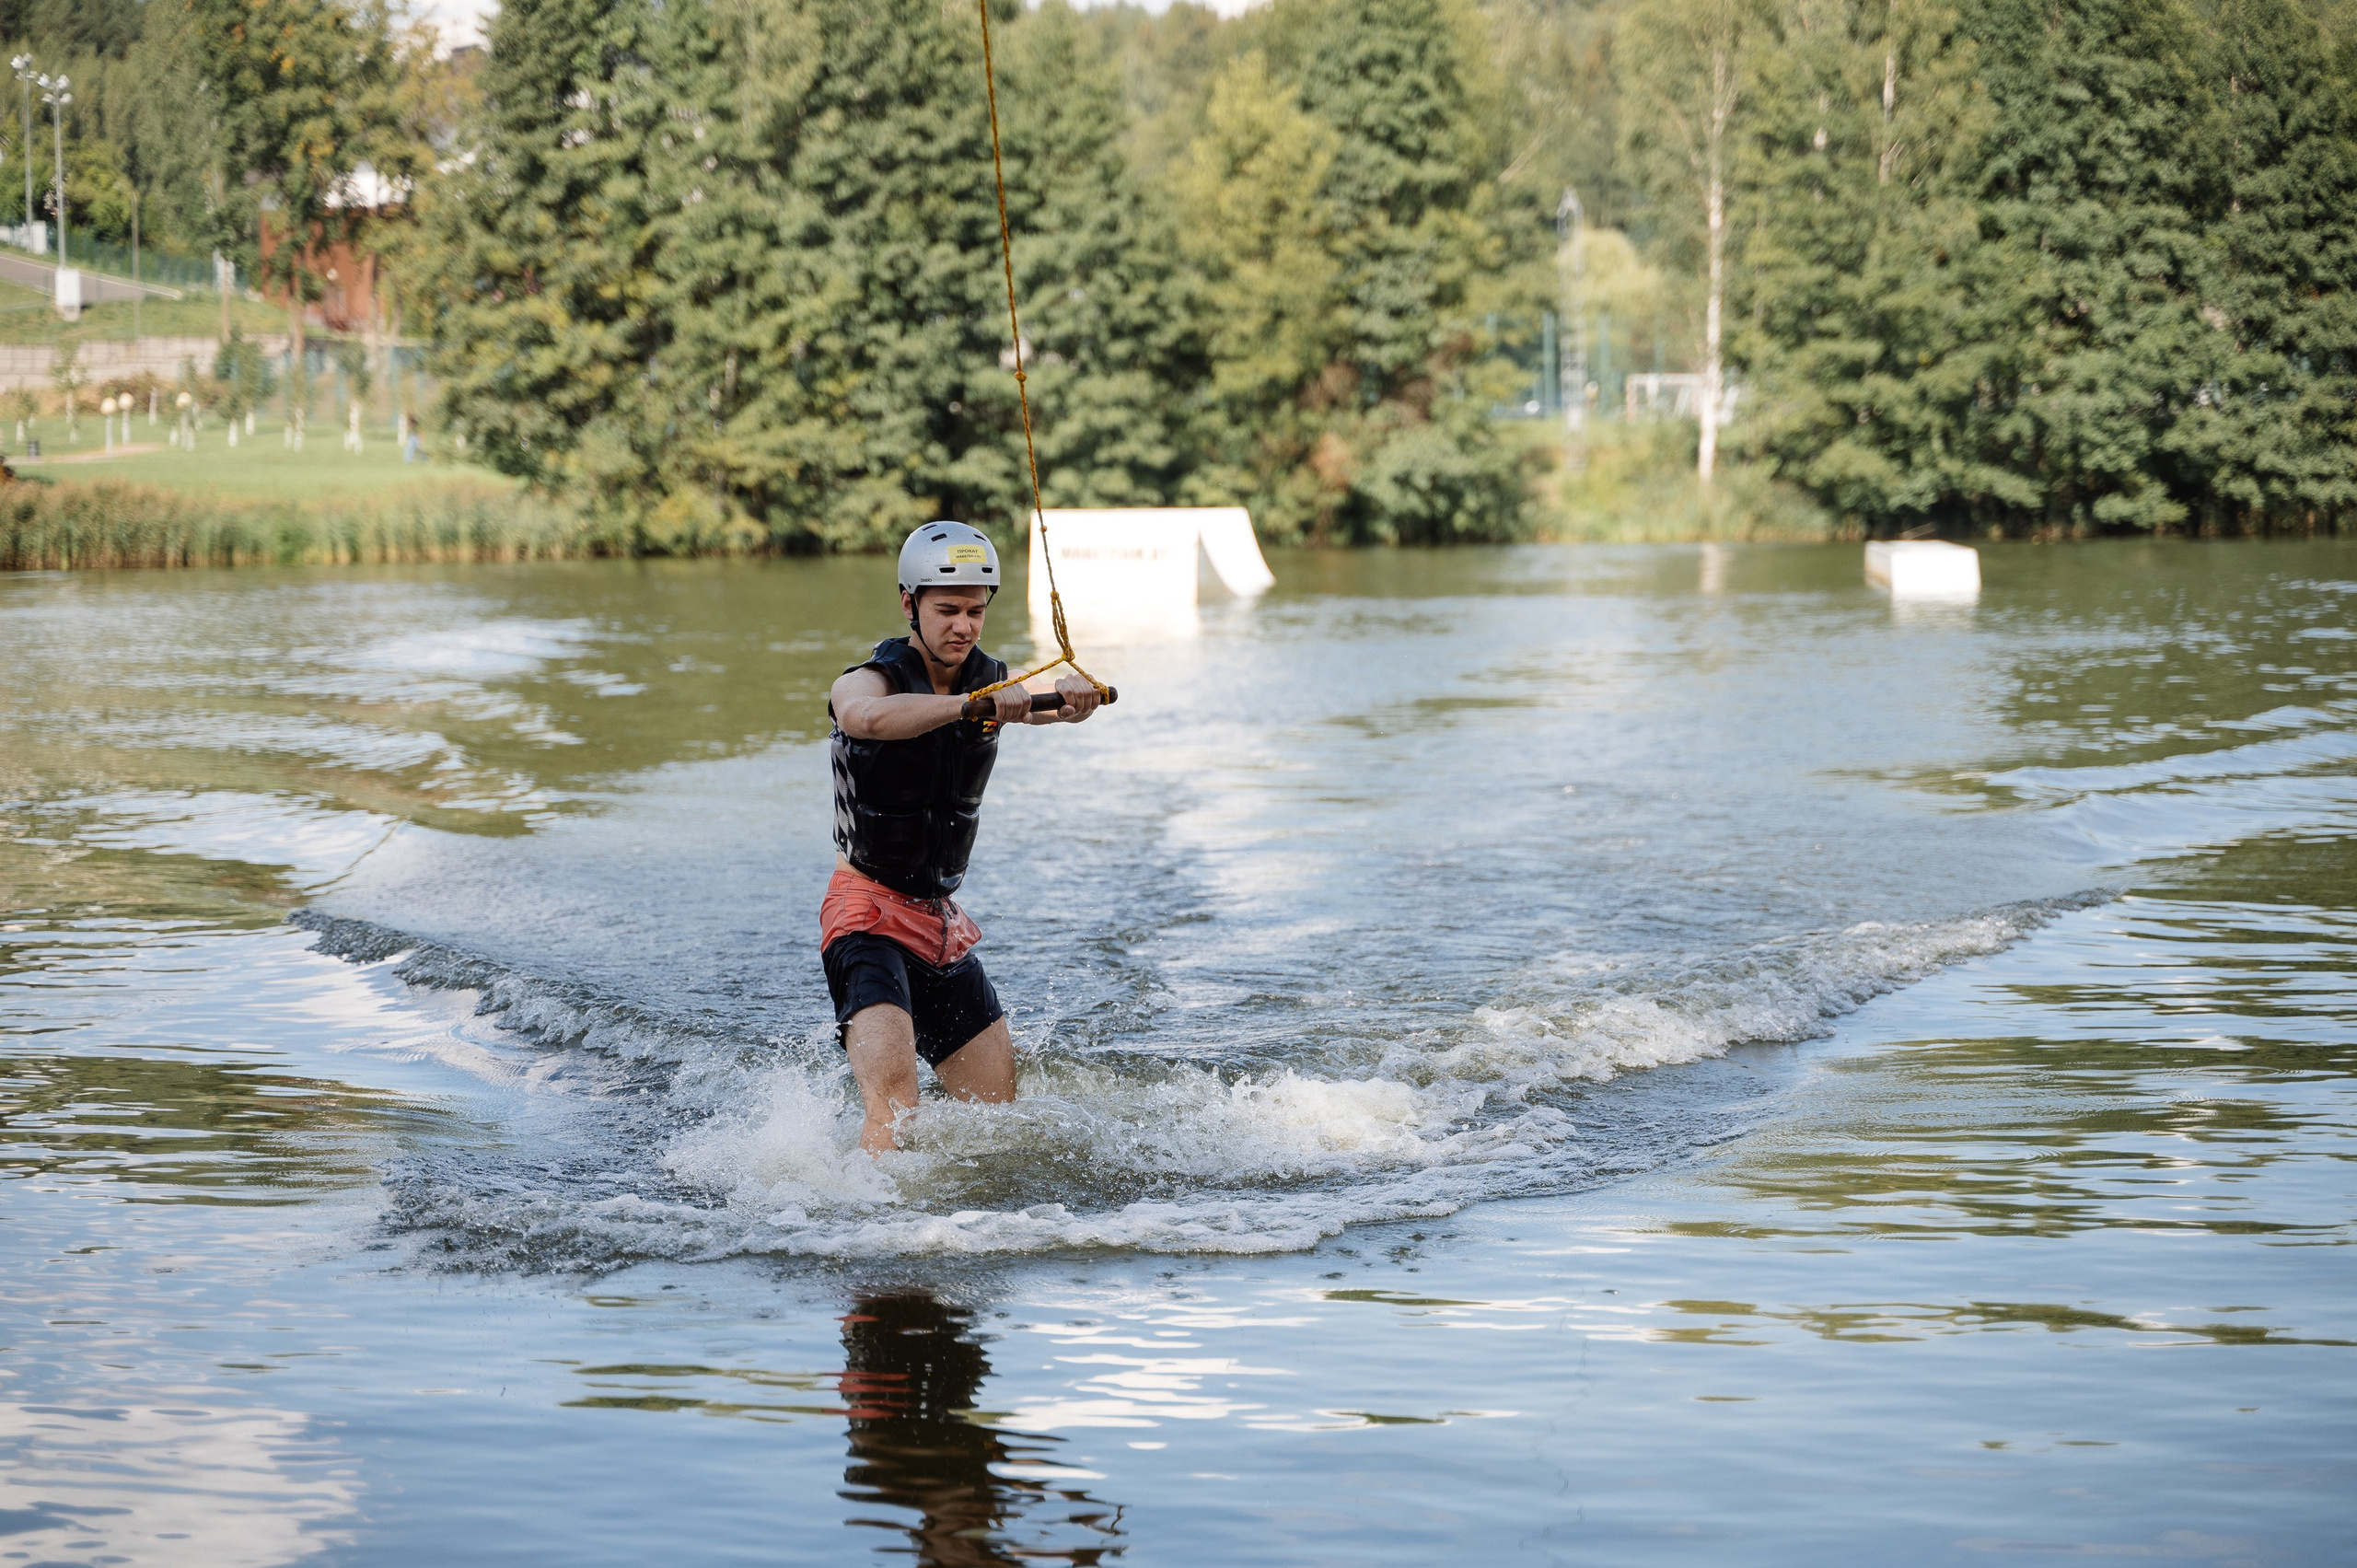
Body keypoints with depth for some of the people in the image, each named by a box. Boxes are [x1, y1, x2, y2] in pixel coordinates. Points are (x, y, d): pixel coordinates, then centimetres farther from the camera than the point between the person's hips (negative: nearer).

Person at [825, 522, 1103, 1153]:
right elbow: (866, 717, -39)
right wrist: (970, 705, -51)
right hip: (869, 912, -6)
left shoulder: (991, 682, 3)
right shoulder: (868, 679, -14)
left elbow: (1046, 705, -16)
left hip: (943, 921, 6)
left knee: (999, 1109, 7)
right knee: (894, 1099, -27)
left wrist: (1074, 696, -40)